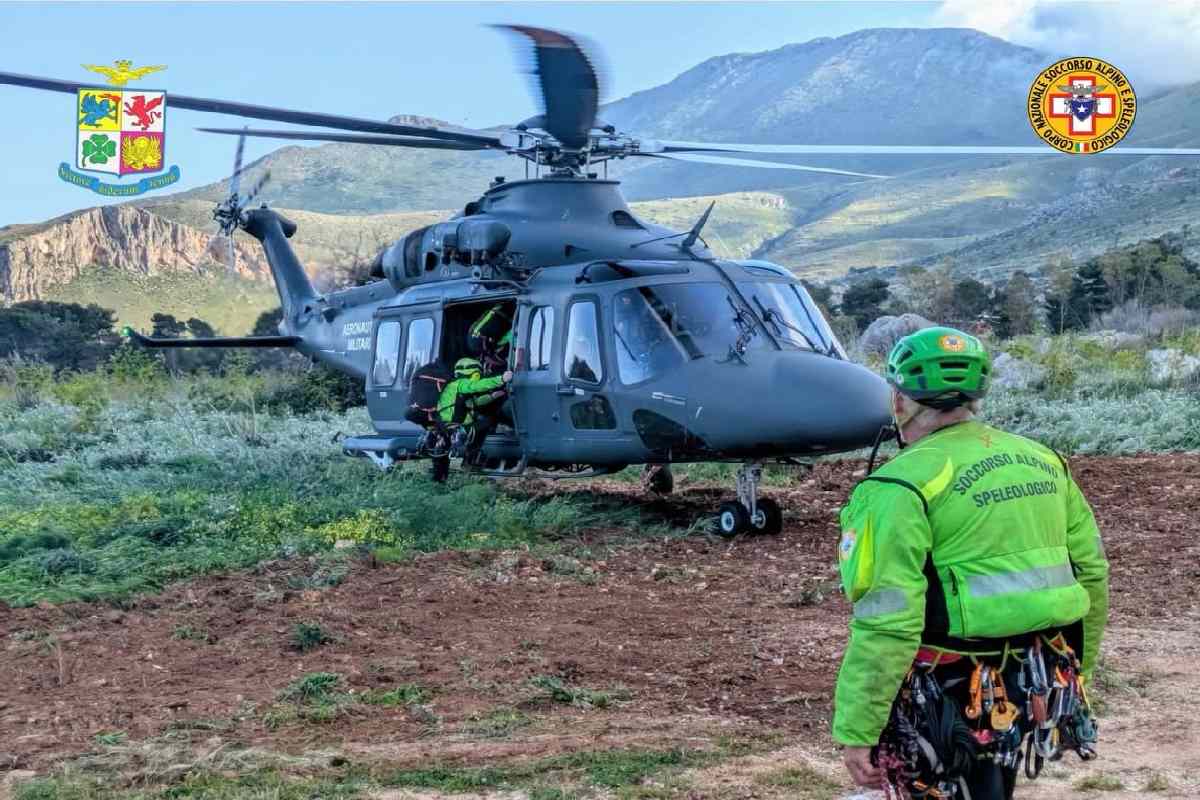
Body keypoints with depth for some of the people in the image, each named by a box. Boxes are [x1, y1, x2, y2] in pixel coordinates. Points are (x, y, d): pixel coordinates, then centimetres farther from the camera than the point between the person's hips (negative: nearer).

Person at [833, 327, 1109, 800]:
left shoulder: (904, 485, -15)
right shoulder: (1044, 461, 8)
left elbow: (887, 624, -20)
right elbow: (1092, 573, 12)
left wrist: (856, 730, -16)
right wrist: (1076, 671, 24)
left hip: (959, 697, -7)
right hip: (1045, 688, 7)